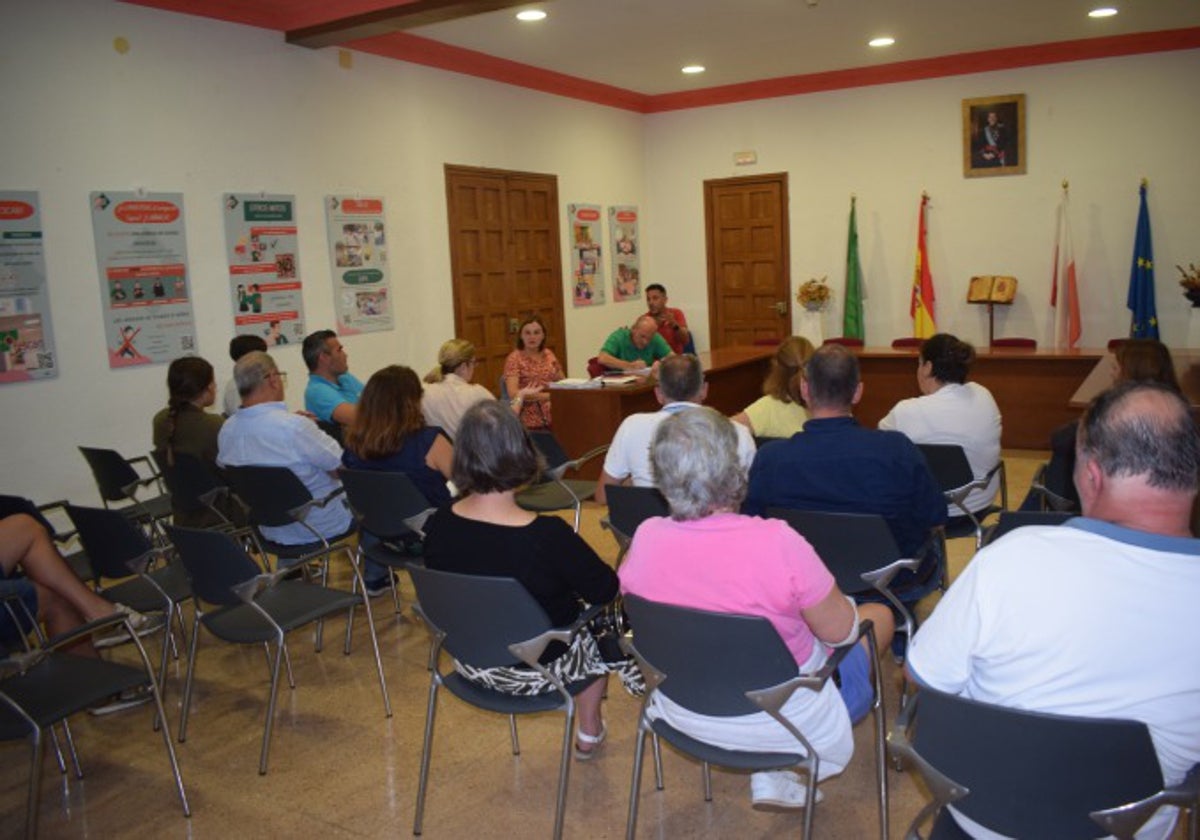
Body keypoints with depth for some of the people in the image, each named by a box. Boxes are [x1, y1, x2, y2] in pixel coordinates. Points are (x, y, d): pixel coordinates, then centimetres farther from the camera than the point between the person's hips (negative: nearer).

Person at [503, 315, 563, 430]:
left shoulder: (549, 355, 11)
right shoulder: (515, 358, -4)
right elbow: (513, 393, -14)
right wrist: (548, 396, -15)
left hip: (554, 418, 4)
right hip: (530, 422, -4)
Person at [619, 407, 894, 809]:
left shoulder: (645, 538, -17)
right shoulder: (778, 543, -30)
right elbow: (840, 631, -16)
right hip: (774, 722, -4)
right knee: (879, 615, 18)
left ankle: (769, 772, 16)